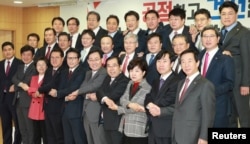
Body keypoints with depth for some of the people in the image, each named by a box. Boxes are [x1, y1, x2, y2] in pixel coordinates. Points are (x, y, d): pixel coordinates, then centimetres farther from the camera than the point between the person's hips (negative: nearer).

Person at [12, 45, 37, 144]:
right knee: (22, 128, 13)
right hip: (18, 100, 8)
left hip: (28, 100, -8)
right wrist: (21, 84, -16)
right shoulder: (20, 67, 17)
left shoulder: (36, 67, -8)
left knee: (30, 127, -2)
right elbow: (14, 78, 2)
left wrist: (17, 86, -8)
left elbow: (28, 81, -17)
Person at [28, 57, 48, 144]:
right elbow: (30, 91, 7)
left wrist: (39, 91, -15)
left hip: (44, 108, -6)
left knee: (45, 133, -4)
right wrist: (35, 93, -11)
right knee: (36, 133, 12)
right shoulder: (33, 78, 18)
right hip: (34, 108, 6)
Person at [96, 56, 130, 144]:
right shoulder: (107, 79, 13)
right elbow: (99, 91, -1)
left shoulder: (124, 81, -14)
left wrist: (97, 97, -11)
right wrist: (104, 98, -23)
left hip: (116, 121, -8)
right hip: (106, 121, 8)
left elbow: (113, 95, -23)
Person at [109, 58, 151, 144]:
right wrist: (129, 104, -17)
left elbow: (136, 109, -14)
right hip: (126, 129, 7)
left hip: (139, 131, -6)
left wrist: (118, 108, -11)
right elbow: (122, 100, 2)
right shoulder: (129, 84, 12)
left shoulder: (148, 88, -11)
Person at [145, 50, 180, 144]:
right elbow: (149, 98, 8)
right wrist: (149, 105, -11)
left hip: (166, 128, -7)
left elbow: (167, 100, -18)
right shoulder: (156, 82, 18)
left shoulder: (177, 82, -11)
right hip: (153, 127, 8)